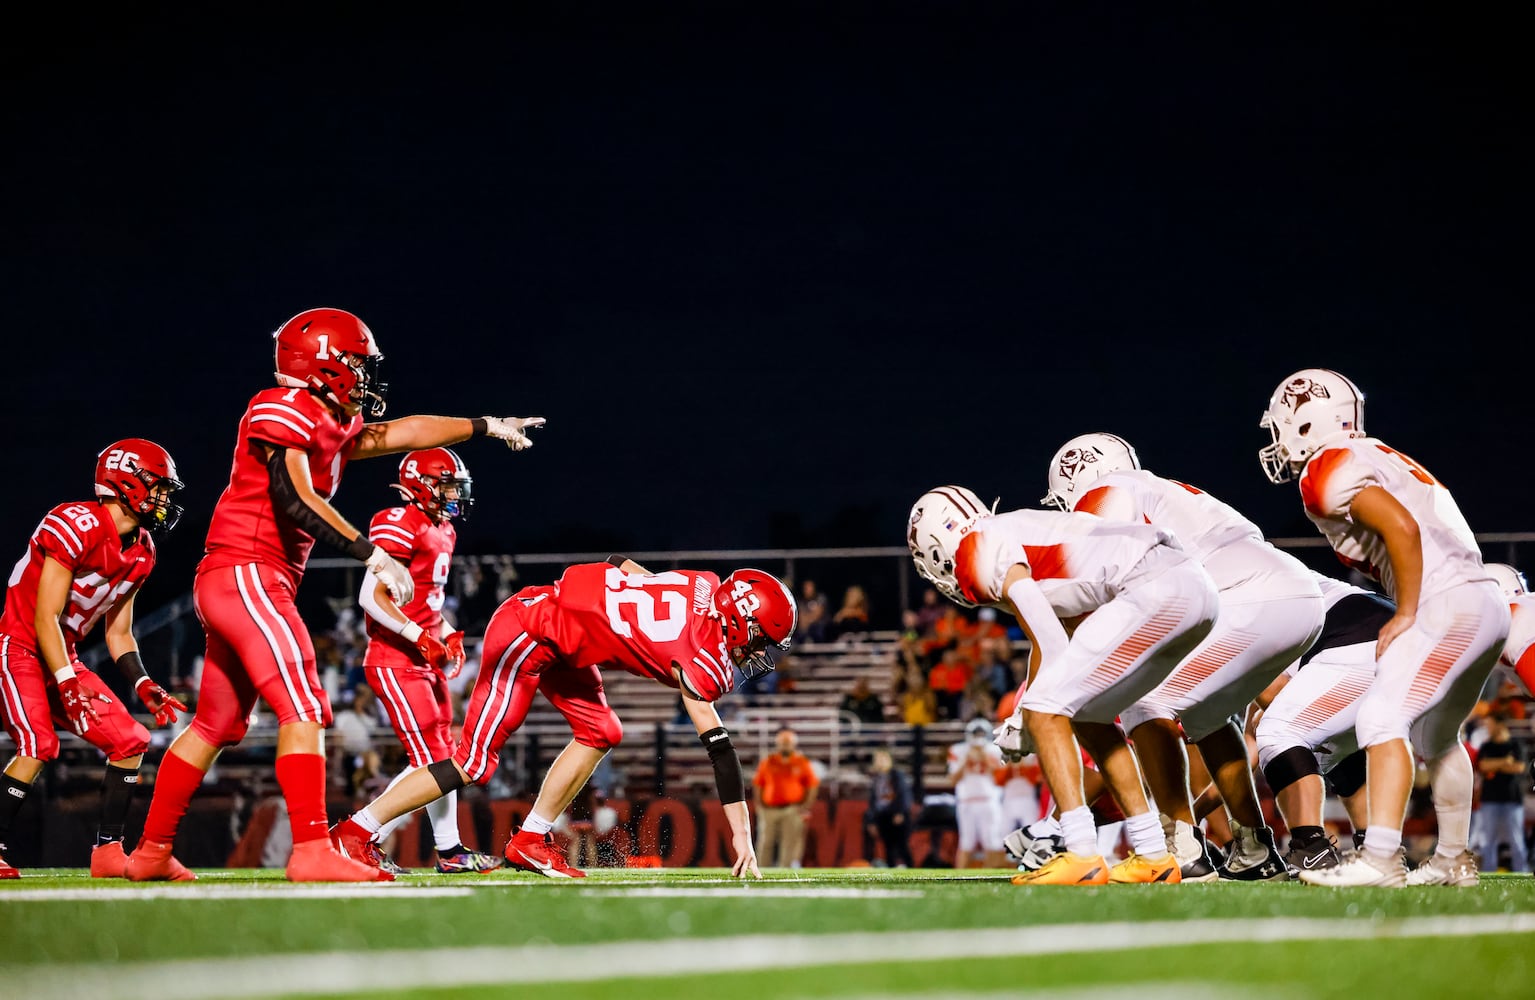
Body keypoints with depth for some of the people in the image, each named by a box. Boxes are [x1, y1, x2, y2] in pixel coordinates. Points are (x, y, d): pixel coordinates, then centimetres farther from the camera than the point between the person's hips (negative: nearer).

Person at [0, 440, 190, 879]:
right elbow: (45, 617, -21)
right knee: (39, 745, -26)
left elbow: (118, 632, 15)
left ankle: (108, 851, 8)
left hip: (62, 659, 9)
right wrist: (69, 686, -26)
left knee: (131, 741, 1)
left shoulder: (140, 550, 7)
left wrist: (144, 686, 1)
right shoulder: (77, 525, -20)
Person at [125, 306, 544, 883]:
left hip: (230, 586, 10)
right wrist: (371, 554, -22)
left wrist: (486, 426, 35)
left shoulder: (332, 426, 18)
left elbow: (397, 433, 30)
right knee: (304, 710, -17)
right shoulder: (284, 410, -10)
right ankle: (312, 852, -24)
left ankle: (151, 853, 22)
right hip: (245, 572, -10)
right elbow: (295, 501, -20)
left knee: (214, 727, 16)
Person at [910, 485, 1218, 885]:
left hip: (1155, 589, -10)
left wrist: (1024, 720, 5)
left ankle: (1082, 858, -14)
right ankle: (1153, 856, 22)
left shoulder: (981, 551, 0)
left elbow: (1049, 644, -7)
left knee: (1046, 710, -7)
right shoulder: (1015, 535, 28)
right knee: (1087, 718, 21)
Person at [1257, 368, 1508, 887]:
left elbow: (1402, 528, -20)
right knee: (1435, 735, 24)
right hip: (1486, 605, 10)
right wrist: (1408, 615, 16)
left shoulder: (1329, 470, -7)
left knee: (1382, 718, -17)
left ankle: (1380, 858, -27)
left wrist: (1406, 615, -14)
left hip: (1449, 606, -10)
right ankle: (1454, 858, 34)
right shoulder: (1376, 457, 22)